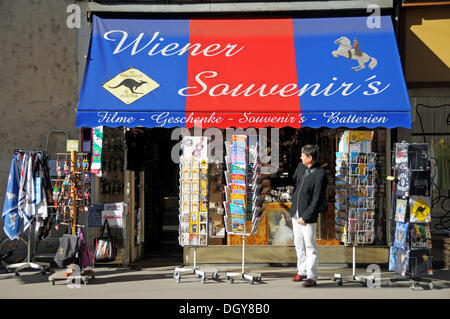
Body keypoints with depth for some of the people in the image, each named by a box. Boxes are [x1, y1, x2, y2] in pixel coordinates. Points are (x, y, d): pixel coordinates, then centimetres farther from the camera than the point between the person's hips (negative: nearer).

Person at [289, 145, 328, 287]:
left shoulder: (320, 176, -21)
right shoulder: (301, 166, 1)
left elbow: (317, 200, -21)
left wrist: (305, 217, -19)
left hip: (308, 214, -8)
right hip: (296, 211, 8)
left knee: (310, 246, -4)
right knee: (299, 244, 15)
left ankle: (312, 277, 1)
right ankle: (302, 271, 27)